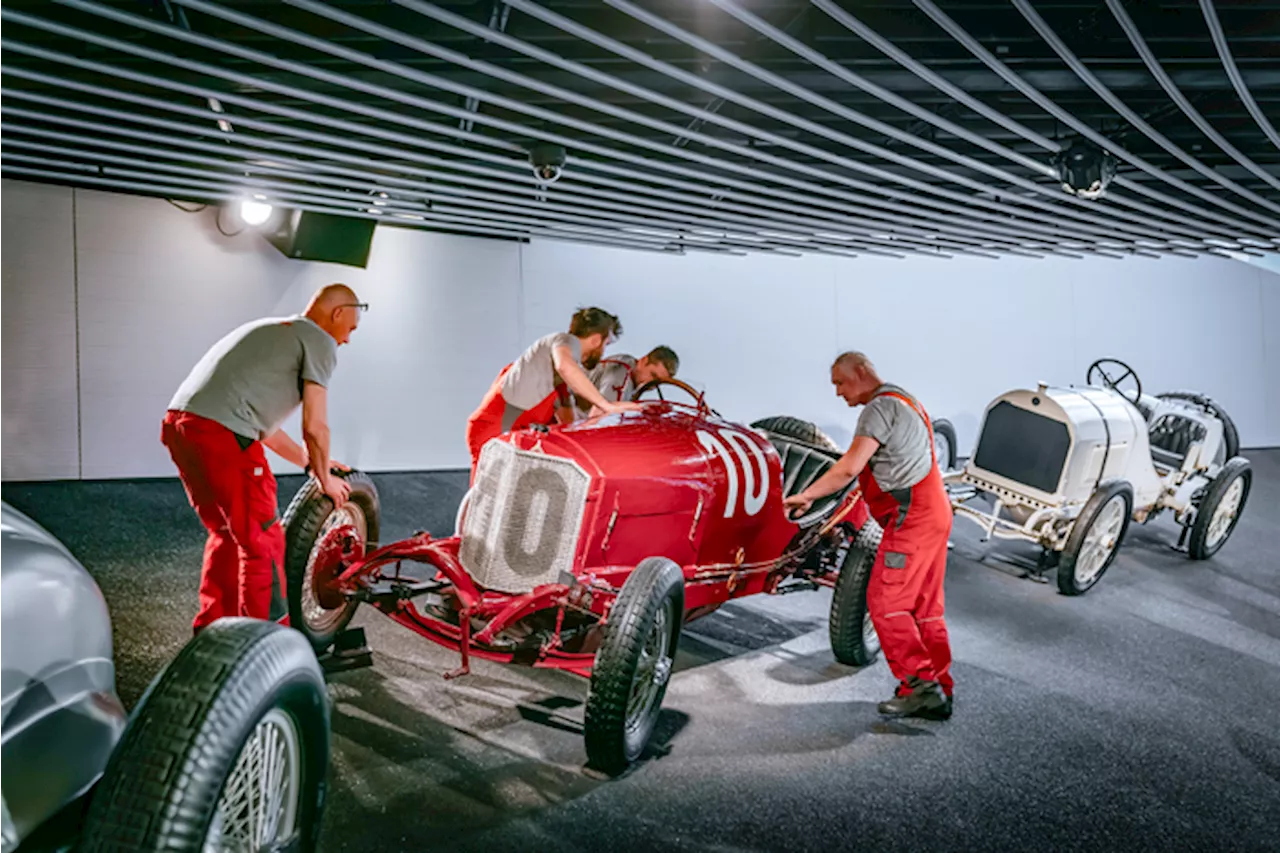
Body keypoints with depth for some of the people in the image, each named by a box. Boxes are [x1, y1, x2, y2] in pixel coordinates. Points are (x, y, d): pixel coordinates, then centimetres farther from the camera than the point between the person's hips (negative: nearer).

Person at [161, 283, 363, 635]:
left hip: (178, 424, 9)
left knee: (227, 534, 24)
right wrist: (325, 481, 14)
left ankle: (210, 631, 34)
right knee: (263, 543, 2)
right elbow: (315, 427, -2)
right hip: (222, 436, -9)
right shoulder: (319, 341, 2)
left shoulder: (269, 330, 28)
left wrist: (310, 462, 36)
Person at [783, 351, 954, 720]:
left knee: (885, 602, -8)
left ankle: (919, 684, -7)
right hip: (935, 512, 10)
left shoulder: (881, 406, -11)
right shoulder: (904, 400, 22)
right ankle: (939, 691, 16)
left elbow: (850, 467, -18)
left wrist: (806, 496, -13)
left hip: (912, 516, -10)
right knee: (926, 607, 12)